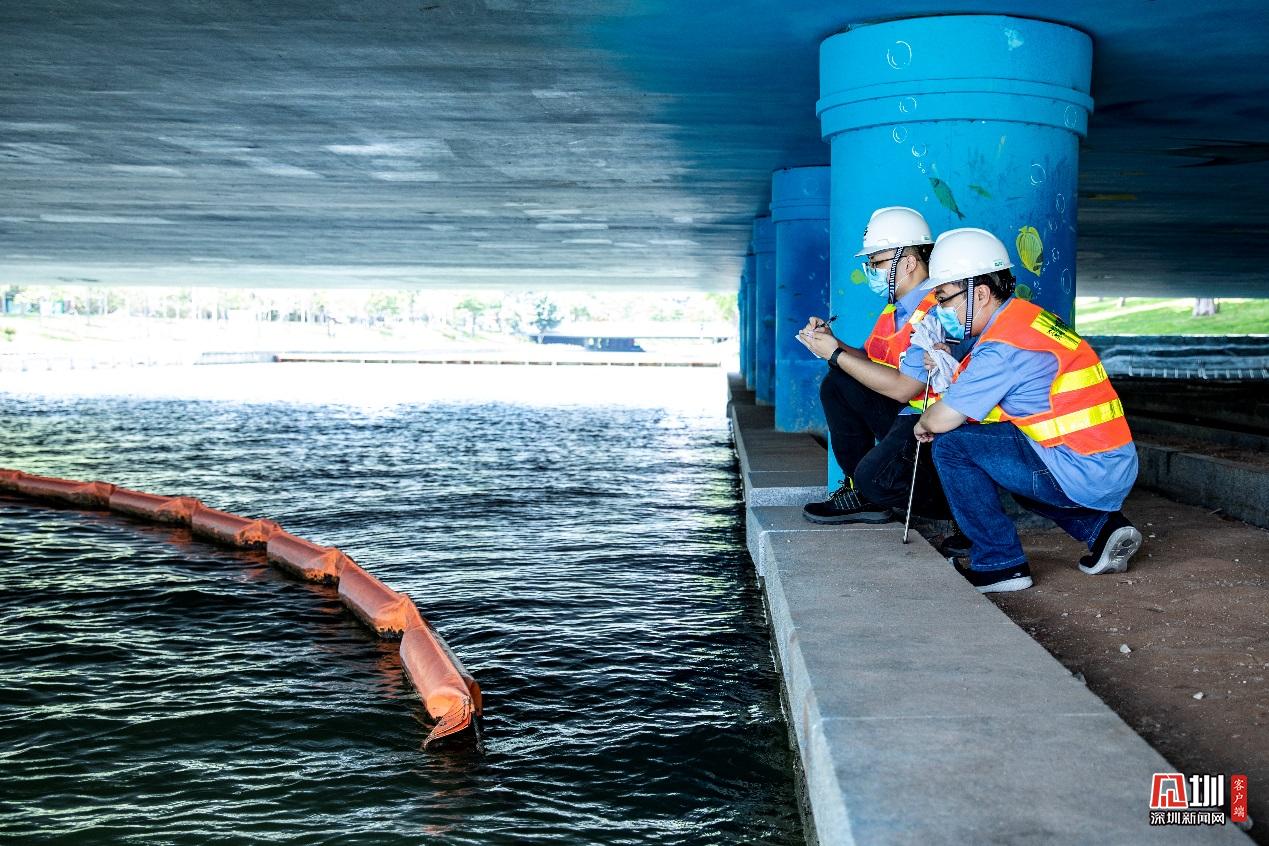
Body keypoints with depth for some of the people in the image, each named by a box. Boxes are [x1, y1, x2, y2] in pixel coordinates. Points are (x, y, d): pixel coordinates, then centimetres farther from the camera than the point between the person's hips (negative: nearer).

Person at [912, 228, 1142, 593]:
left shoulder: (1005, 345, -18)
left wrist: (924, 423, 5)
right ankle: (1103, 527, 19)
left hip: (1084, 475, -10)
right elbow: (983, 393, 18)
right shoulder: (1028, 317, 10)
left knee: (952, 445, -10)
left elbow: (943, 419, -17)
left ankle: (1000, 565, -2)